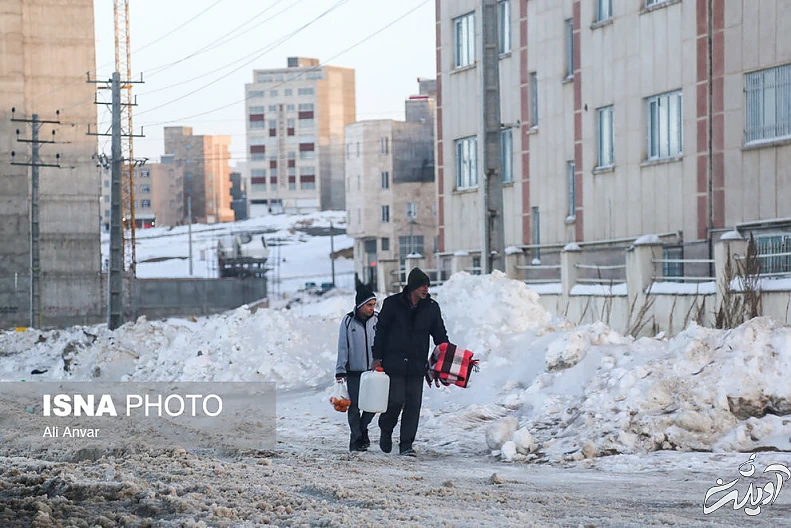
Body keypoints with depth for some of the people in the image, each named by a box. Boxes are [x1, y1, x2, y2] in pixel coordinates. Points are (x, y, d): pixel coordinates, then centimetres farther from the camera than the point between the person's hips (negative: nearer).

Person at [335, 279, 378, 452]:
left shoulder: (377, 319, 3)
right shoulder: (348, 321, -2)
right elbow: (343, 347, 1)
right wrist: (340, 371, -2)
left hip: (374, 370, 2)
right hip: (354, 371, -2)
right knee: (354, 406, 0)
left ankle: (362, 428, 24)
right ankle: (356, 439, 11)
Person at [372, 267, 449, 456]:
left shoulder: (431, 307, 6)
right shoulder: (392, 304, -2)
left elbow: (440, 335, 12)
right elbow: (381, 331, 3)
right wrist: (377, 357, -1)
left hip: (417, 365, 3)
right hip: (394, 362, -3)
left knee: (413, 405, 1)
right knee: (396, 400, -8)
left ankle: (406, 445, 8)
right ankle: (386, 430, 21)